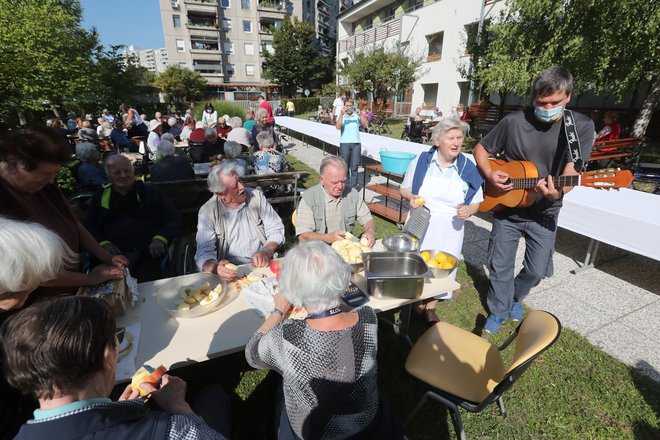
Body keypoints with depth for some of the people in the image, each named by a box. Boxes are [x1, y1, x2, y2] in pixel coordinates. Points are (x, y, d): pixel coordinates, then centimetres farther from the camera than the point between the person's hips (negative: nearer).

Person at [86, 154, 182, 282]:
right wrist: (104, 243, -1)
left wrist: (161, 239, -8)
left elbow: (174, 220, 9)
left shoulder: (150, 192, 11)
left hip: (149, 254, -2)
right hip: (113, 256, 2)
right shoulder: (100, 197, 19)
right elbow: (90, 227, 20)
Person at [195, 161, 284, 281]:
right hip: (231, 271, 0)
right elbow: (205, 252, -4)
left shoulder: (256, 196, 5)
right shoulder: (207, 212, 0)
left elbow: (276, 230, 7)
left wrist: (266, 253, -12)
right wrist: (215, 267, -27)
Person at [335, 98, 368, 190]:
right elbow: (338, 127, -12)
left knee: (354, 167, 1)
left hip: (356, 143, 0)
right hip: (344, 144, 0)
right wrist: (341, 114, -20)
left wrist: (360, 114, -14)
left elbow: (366, 125, -5)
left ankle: (353, 187, 7)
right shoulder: (341, 116, 7)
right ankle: (346, 186, 16)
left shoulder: (357, 116, 8)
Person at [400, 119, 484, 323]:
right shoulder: (421, 161, -6)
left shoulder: (467, 168, -4)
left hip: (450, 229, 1)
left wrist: (469, 210, -18)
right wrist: (411, 197, -19)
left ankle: (431, 307, 35)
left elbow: (476, 202, 5)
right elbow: (404, 189, 4)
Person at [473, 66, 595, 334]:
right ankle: (499, 310, 31)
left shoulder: (582, 127, -8)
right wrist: (490, 175, -17)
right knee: (501, 265, 8)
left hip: (544, 213, 1)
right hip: (506, 207, 0)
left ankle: (515, 297, 41)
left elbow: (572, 172, -16)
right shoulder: (514, 121, -9)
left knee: (537, 270, 9)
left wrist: (558, 192, -39)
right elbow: (480, 149, 1)